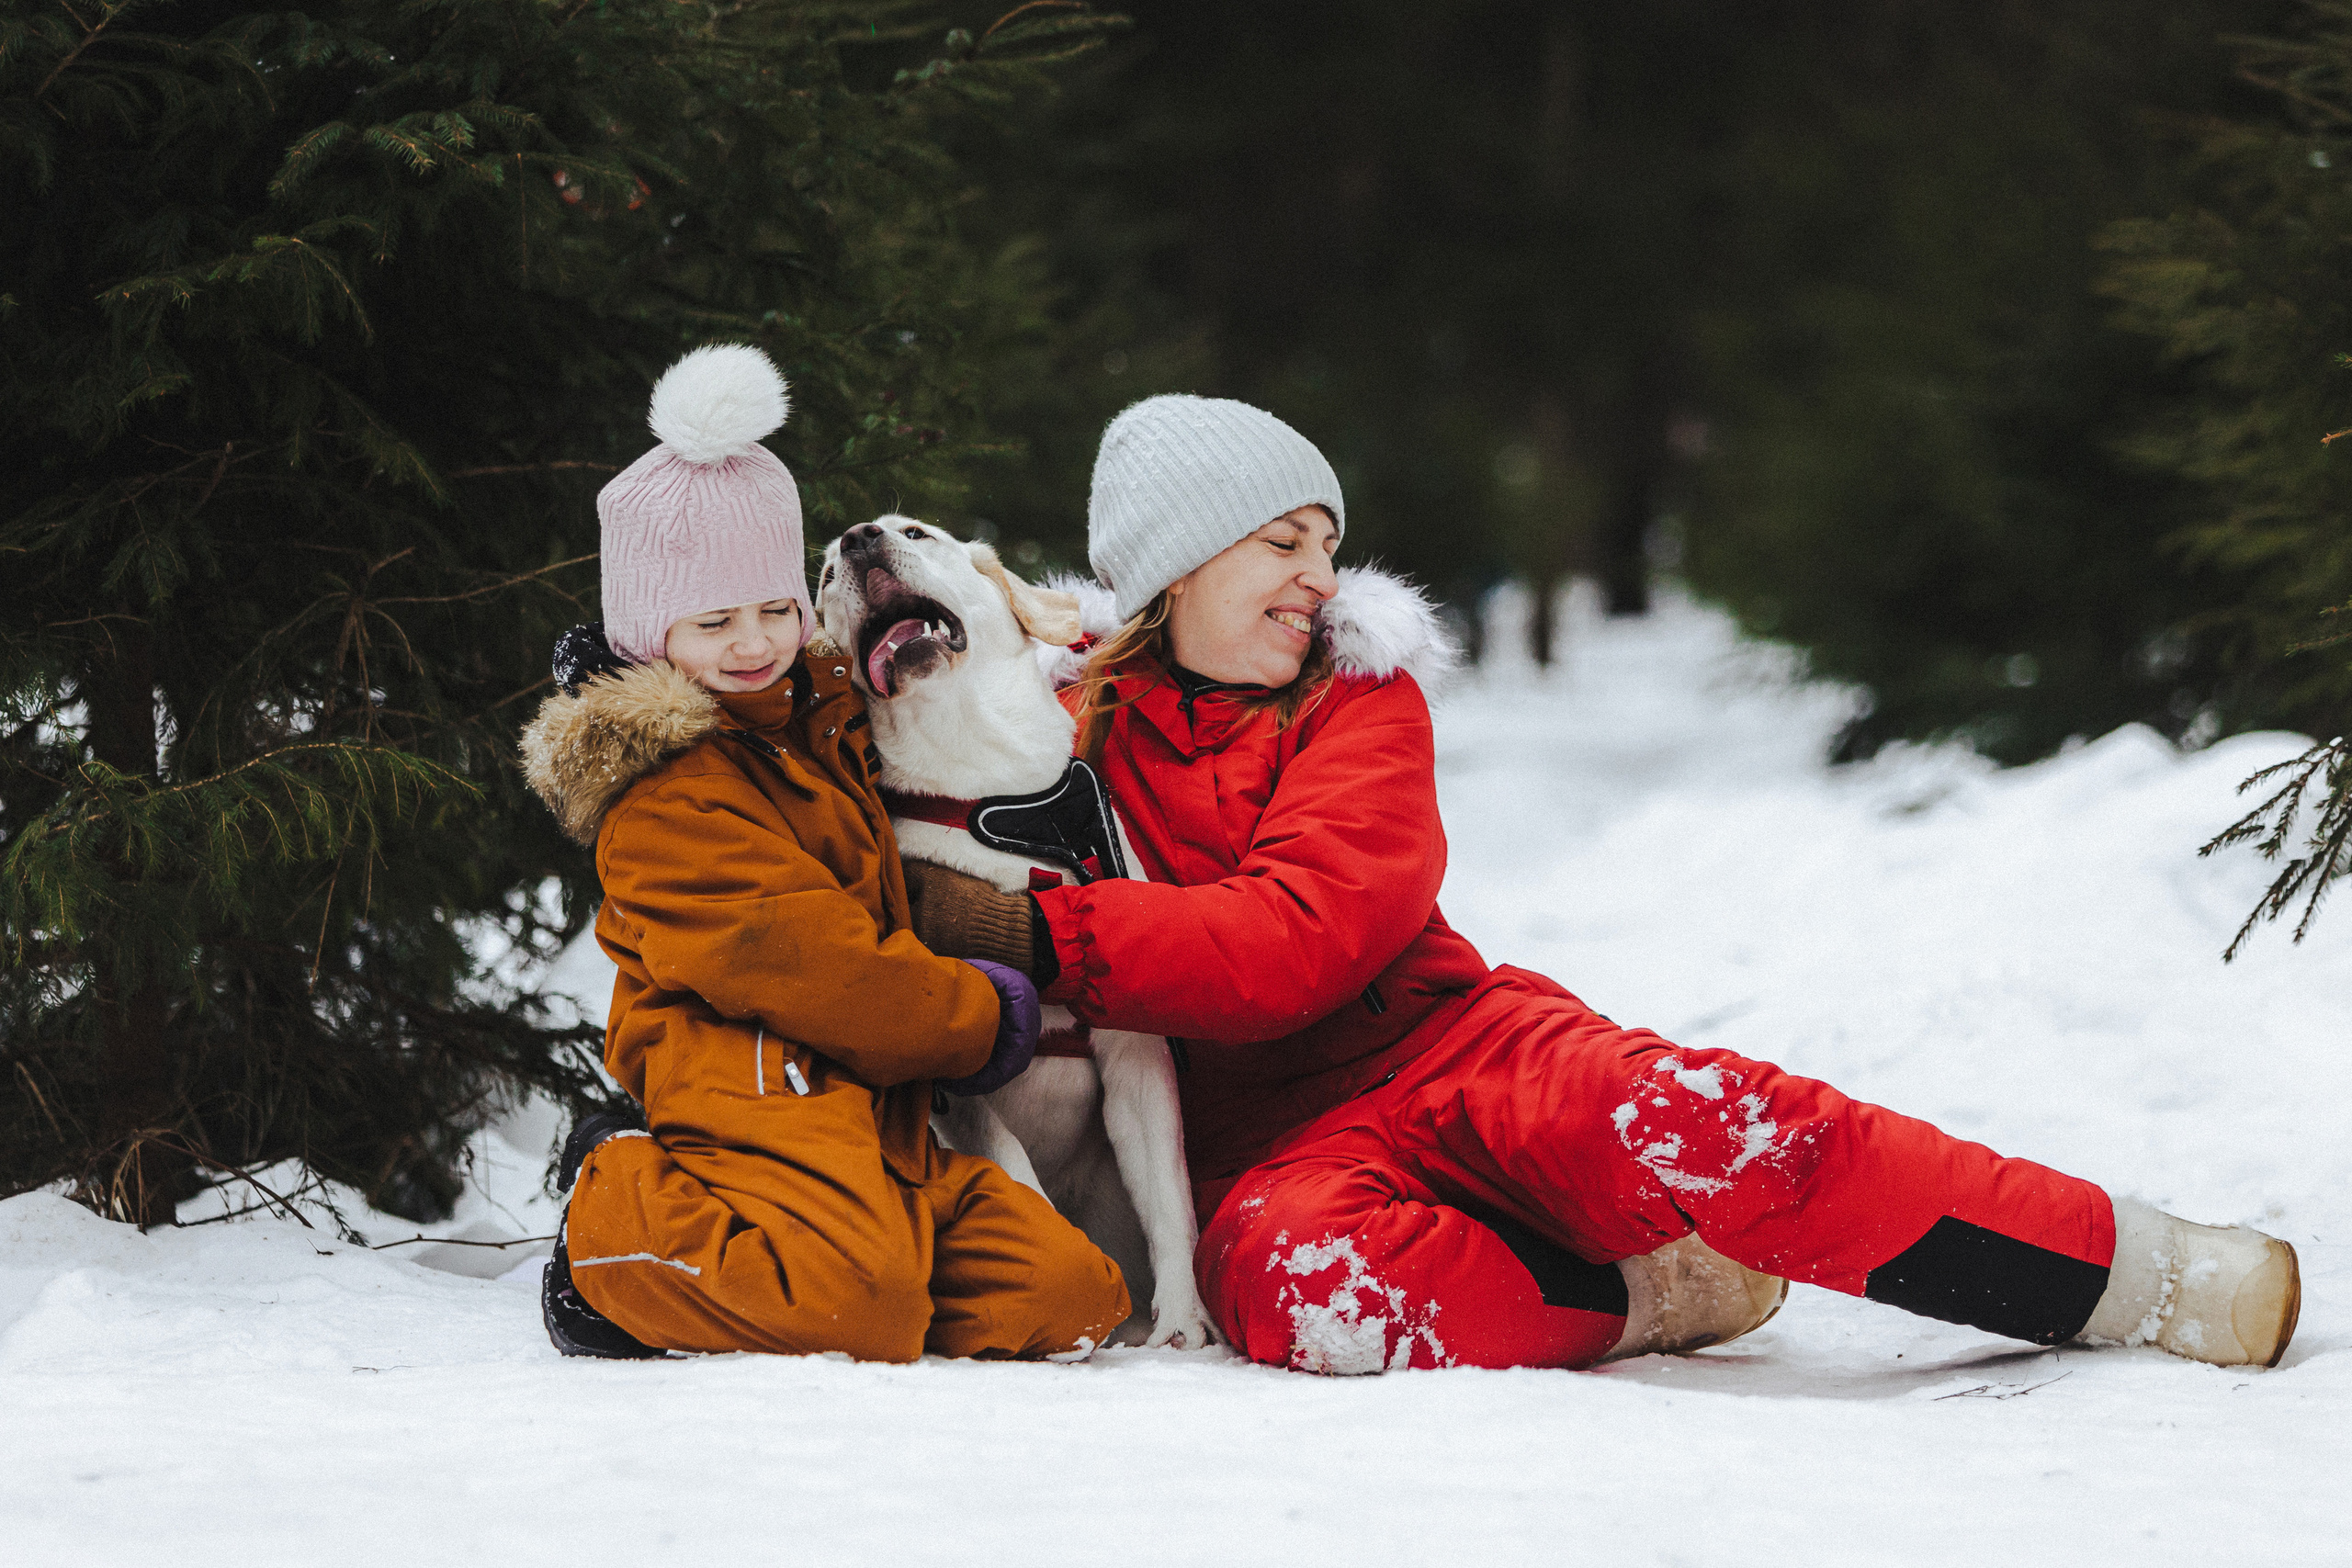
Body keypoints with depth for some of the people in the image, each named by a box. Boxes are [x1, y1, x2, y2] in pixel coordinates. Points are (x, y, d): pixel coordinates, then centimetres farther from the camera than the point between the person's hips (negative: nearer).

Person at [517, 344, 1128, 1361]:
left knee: (1069, 1295, -10)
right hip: (758, 1103, -9)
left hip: (875, 1124, 9)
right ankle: (611, 1238, -10)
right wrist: (973, 1019, -5)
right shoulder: (665, 801, -7)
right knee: (866, 1313, -35)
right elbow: (799, 957, -15)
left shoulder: (824, 724, 23)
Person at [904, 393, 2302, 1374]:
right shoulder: (1066, 724, 8)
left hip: (1450, 1045, 1)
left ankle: (2138, 1272, -26)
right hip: (1278, 1137, -1)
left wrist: (1038, 933, -18)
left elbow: (1298, 939, -9)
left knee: (1659, 1118, -33)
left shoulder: (1359, 703, 8)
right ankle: (1646, 1297, -18)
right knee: (1291, 1279, -40)